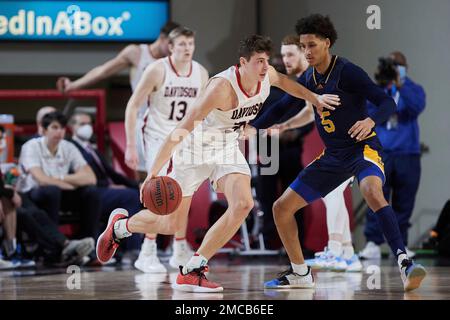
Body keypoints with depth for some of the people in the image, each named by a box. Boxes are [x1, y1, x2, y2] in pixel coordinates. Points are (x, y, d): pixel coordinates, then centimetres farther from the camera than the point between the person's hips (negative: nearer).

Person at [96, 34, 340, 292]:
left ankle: (192, 271, -12)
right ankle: (121, 225, 34)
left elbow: (282, 80, 20)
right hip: (195, 147, -6)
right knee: (171, 224, 0)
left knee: (243, 204, -20)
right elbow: (182, 129, -34)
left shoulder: (267, 76, -11)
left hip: (227, 148, 6)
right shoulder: (223, 87, -33)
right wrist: (154, 172, -36)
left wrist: (314, 98, 16)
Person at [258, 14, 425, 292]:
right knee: (281, 208, 5)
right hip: (333, 155, 7)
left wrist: (371, 121, -40)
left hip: (363, 147, -7)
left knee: (372, 191, -40)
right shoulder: (308, 79, 6)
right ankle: (300, 274, 21)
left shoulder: (347, 71, -15)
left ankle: (404, 262, -43)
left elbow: (388, 103, -19)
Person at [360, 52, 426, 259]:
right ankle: (373, 244, -10)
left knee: (403, 202, 3)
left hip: (407, 154, 0)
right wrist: (379, 88, -12)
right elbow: (368, 113, -2)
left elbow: (417, 107, -12)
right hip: (381, 153, 0)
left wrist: (400, 86, -23)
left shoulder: (413, 89, 9)